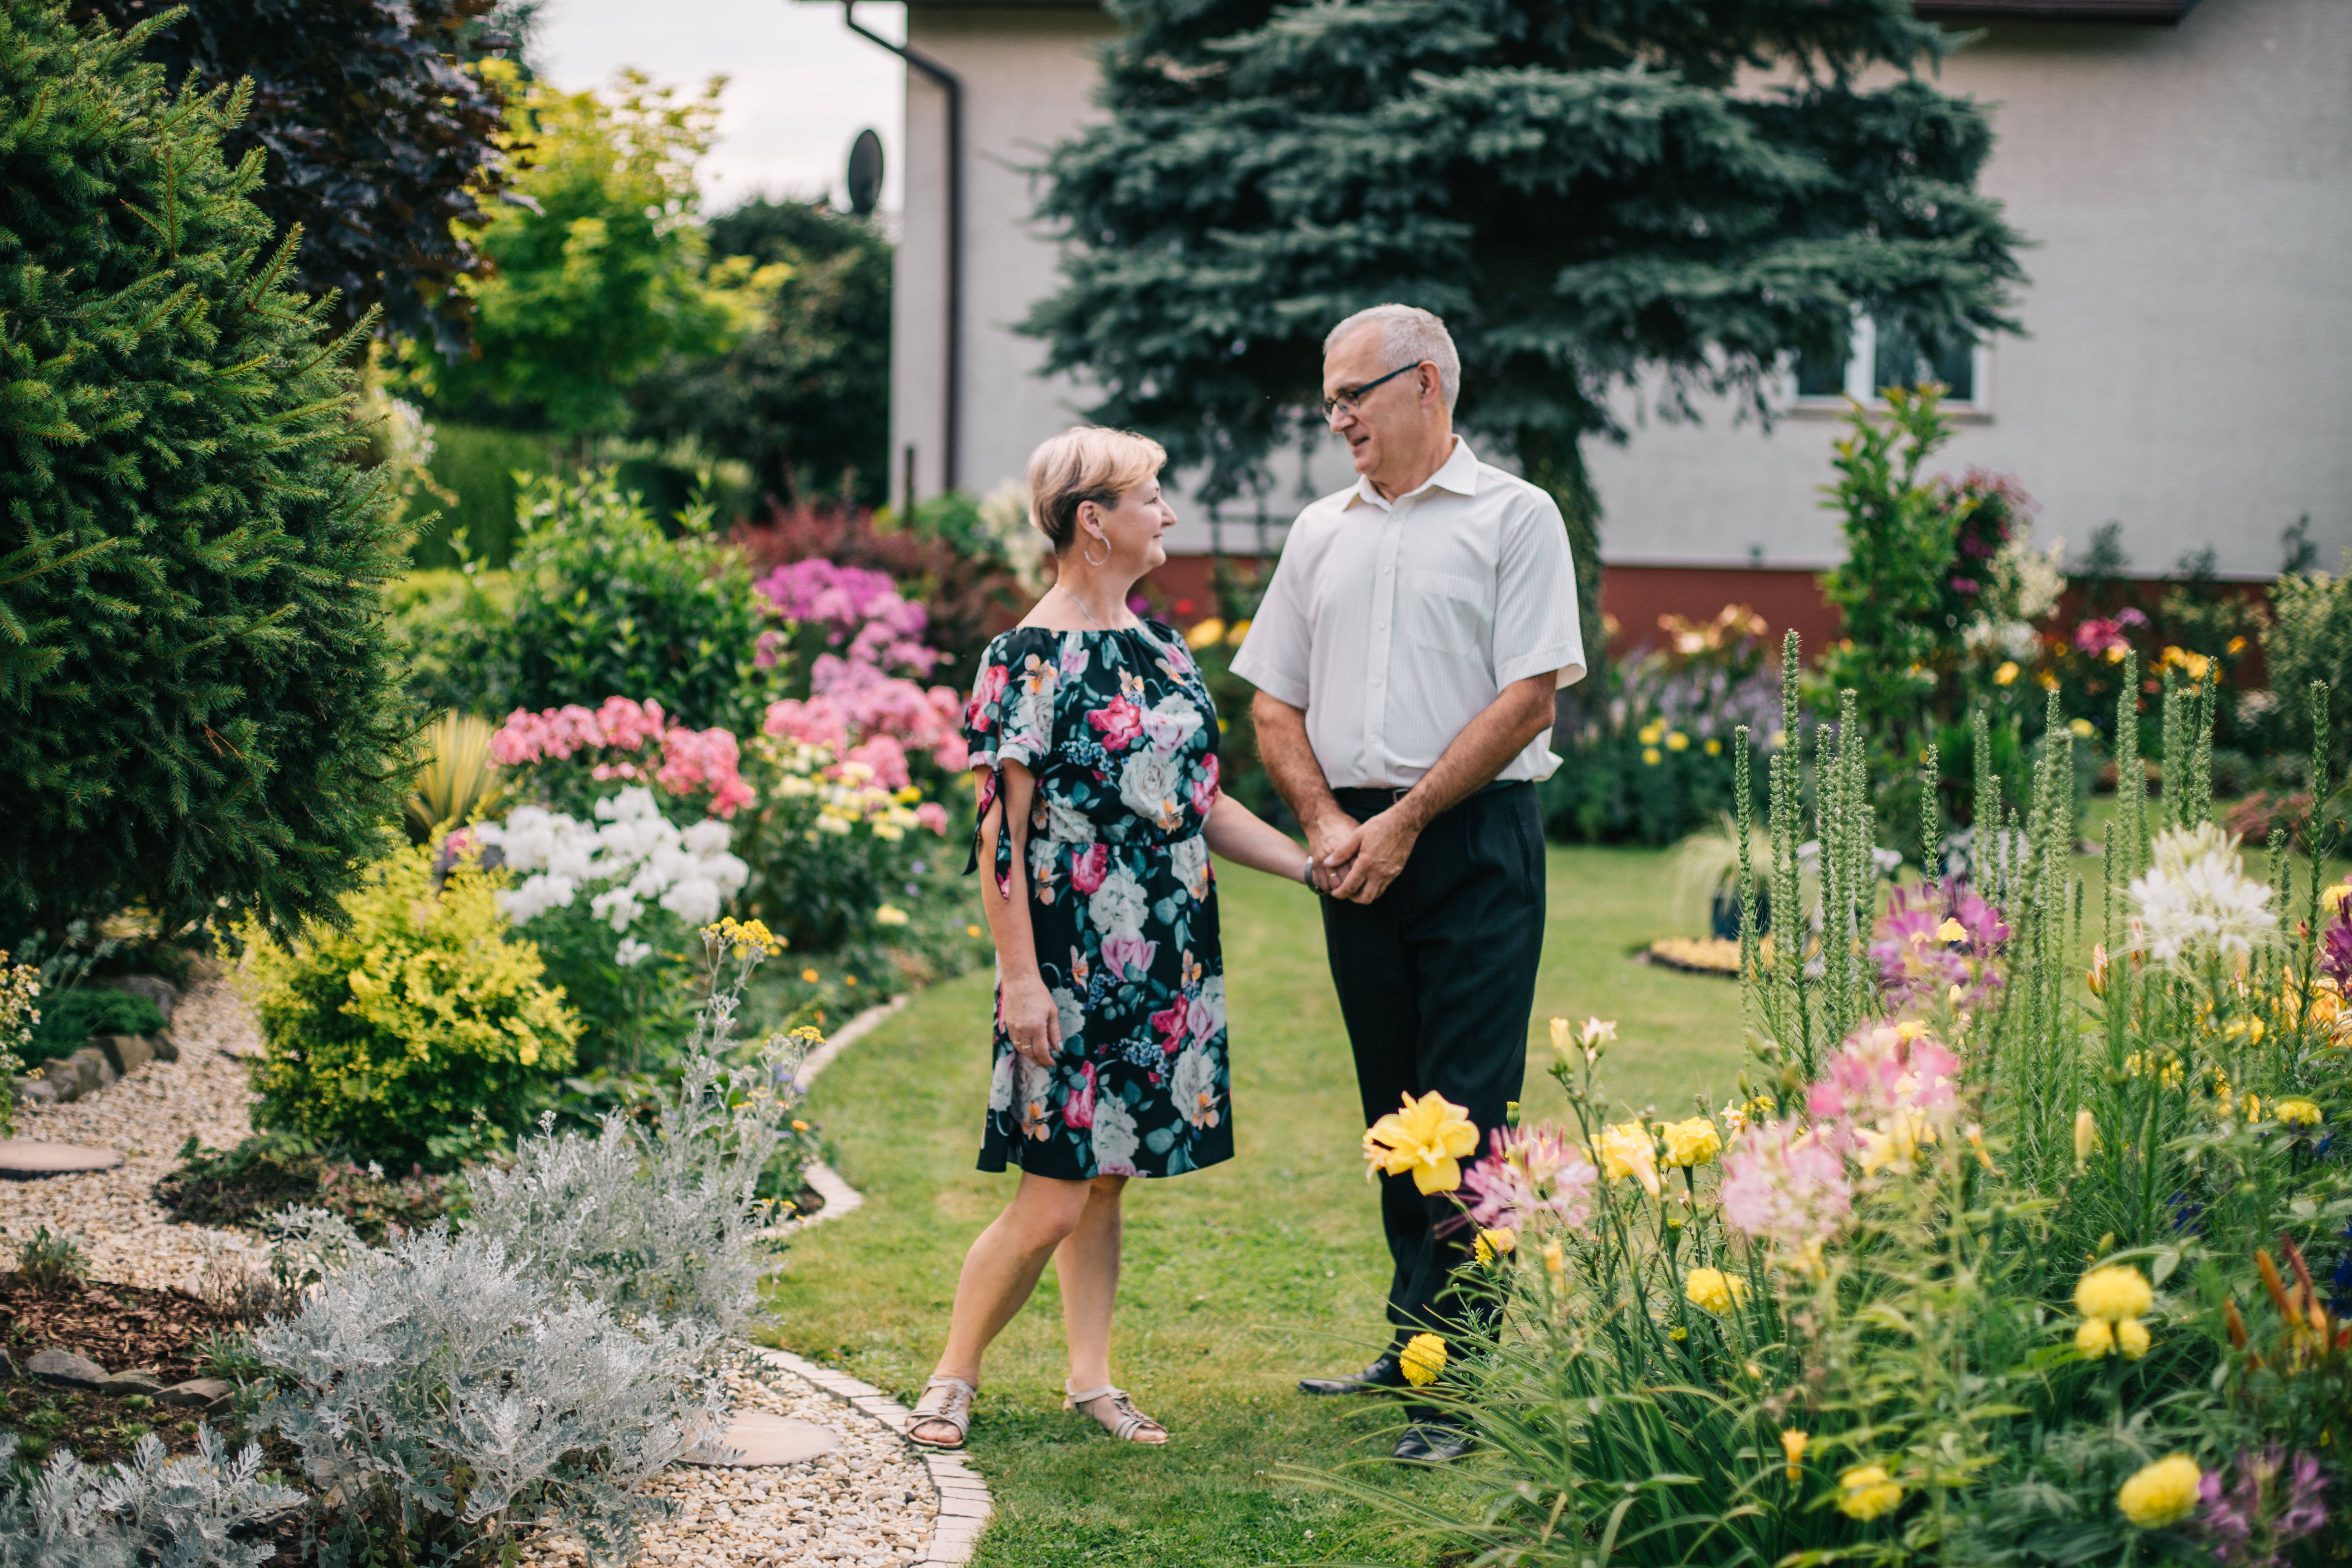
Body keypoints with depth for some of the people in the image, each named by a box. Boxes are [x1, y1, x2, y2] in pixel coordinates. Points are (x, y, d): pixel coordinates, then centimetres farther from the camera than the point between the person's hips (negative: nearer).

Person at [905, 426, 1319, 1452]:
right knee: (1053, 1197, -6)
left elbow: (1203, 802, 18)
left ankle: (1091, 1375, 21)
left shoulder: (1159, 651, 12)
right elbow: (1000, 836, -13)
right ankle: (953, 1376, 9)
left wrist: (1313, 866, 12)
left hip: (1168, 967, 7)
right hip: (1074, 967, -7)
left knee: (1108, 1178, 12)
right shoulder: (1028, 662, -12)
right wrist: (1020, 977, -17)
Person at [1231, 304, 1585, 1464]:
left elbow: (1529, 695, -9)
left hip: (1476, 840, -5)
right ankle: (1412, 1349, 20)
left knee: (1467, 1118, -8)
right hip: (1358, 849, 6)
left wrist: (1405, 820, -12)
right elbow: (1275, 703, 16)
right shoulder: (1323, 532, 16)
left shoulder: (1513, 517, -1)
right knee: (1393, 1108, 11)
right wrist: (1326, 823, -2)